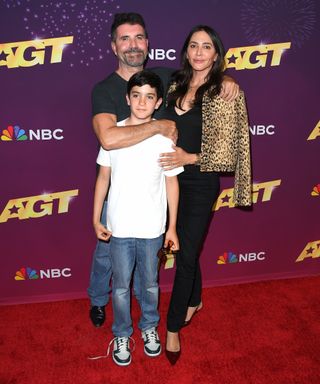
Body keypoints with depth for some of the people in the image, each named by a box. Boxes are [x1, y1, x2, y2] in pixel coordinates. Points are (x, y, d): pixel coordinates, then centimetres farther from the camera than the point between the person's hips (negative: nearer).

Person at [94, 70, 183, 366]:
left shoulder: (164, 137, -8)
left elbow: (172, 183, -1)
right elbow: (103, 178, 1)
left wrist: (172, 227, 1)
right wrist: (96, 219, 1)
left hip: (153, 228, 0)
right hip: (120, 227, 0)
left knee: (150, 283, 19)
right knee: (121, 286, 15)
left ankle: (149, 326, 44)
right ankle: (122, 334, 38)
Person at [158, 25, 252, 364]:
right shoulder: (176, 86, 5)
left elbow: (228, 149, -12)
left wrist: (190, 158, -21)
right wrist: (167, 159, 2)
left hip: (200, 182, -5)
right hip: (173, 178, 5)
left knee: (186, 254, 1)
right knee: (187, 246, 19)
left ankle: (173, 328, 18)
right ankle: (194, 301, 44)